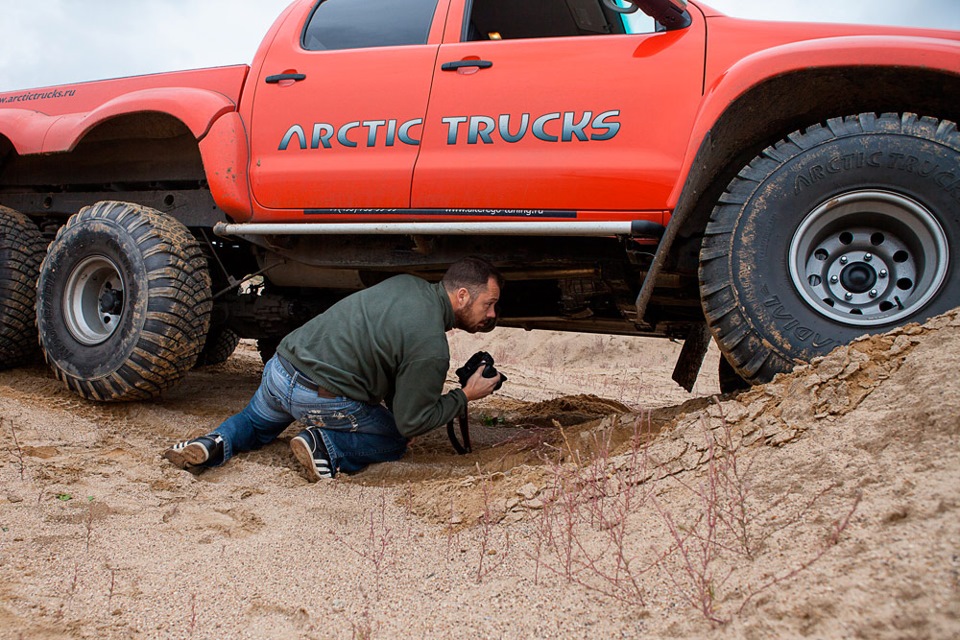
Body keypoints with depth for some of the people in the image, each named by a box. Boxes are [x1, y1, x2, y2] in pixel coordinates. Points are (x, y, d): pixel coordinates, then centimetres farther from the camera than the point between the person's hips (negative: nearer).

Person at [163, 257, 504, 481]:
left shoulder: (406, 283, 8)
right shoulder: (431, 348, -15)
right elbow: (411, 422, -8)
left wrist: (400, 408, 26)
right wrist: (466, 396, 1)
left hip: (281, 367, 7)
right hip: (322, 399, -7)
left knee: (254, 425, 37)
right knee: (396, 441, 17)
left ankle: (216, 444, 6)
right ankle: (328, 446, -6)